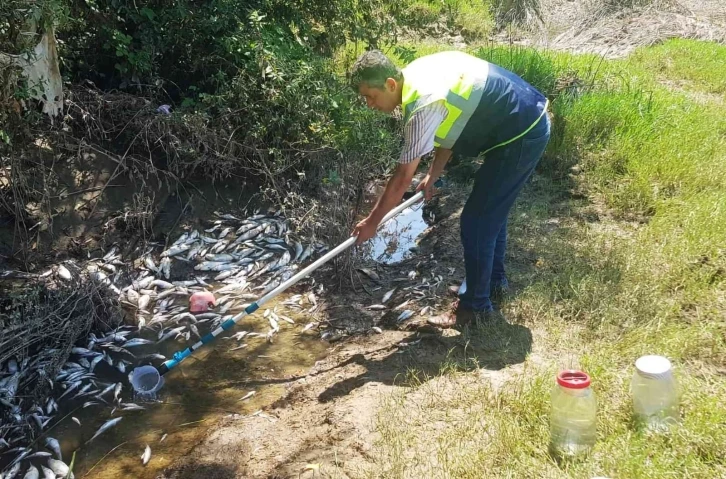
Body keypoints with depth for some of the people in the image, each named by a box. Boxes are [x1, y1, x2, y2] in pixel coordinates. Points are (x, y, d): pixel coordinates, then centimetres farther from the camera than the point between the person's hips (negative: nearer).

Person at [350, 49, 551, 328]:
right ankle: (494, 278, 39)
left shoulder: (423, 106, -26)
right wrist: (432, 176, 16)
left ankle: (475, 304, 11)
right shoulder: (417, 73, 2)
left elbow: (402, 178, -19)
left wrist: (372, 222, -9)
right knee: (491, 211, 22)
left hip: (521, 136, -10)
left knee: (475, 222, -3)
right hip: (528, 121, 10)